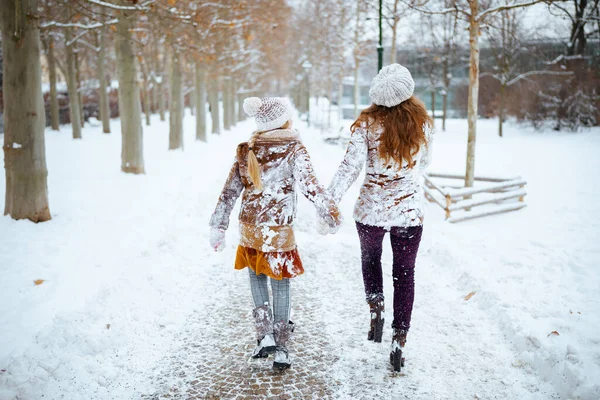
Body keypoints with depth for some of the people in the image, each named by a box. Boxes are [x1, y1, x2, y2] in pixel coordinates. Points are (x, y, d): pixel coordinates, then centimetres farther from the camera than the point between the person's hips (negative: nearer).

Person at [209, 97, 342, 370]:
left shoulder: (245, 150, 4)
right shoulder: (295, 150, -7)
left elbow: (229, 191, 6)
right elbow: (310, 186, -16)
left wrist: (218, 226, 11)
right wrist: (331, 214, -7)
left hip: (250, 229, 4)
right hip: (279, 230, -3)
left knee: (257, 278, 22)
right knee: (280, 284, 9)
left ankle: (264, 335, 11)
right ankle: (280, 348, 14)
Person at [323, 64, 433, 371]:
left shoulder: (368, 123, -11)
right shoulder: (422, 123, -3)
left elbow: (350, 166, -18)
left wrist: (330, 201, -17)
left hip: (371, 211, -1)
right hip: (409, 213, 1)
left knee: (370, 257, 28)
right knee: (405, 274, 12)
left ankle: (375, 305, 8)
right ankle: (399, 341, 12)